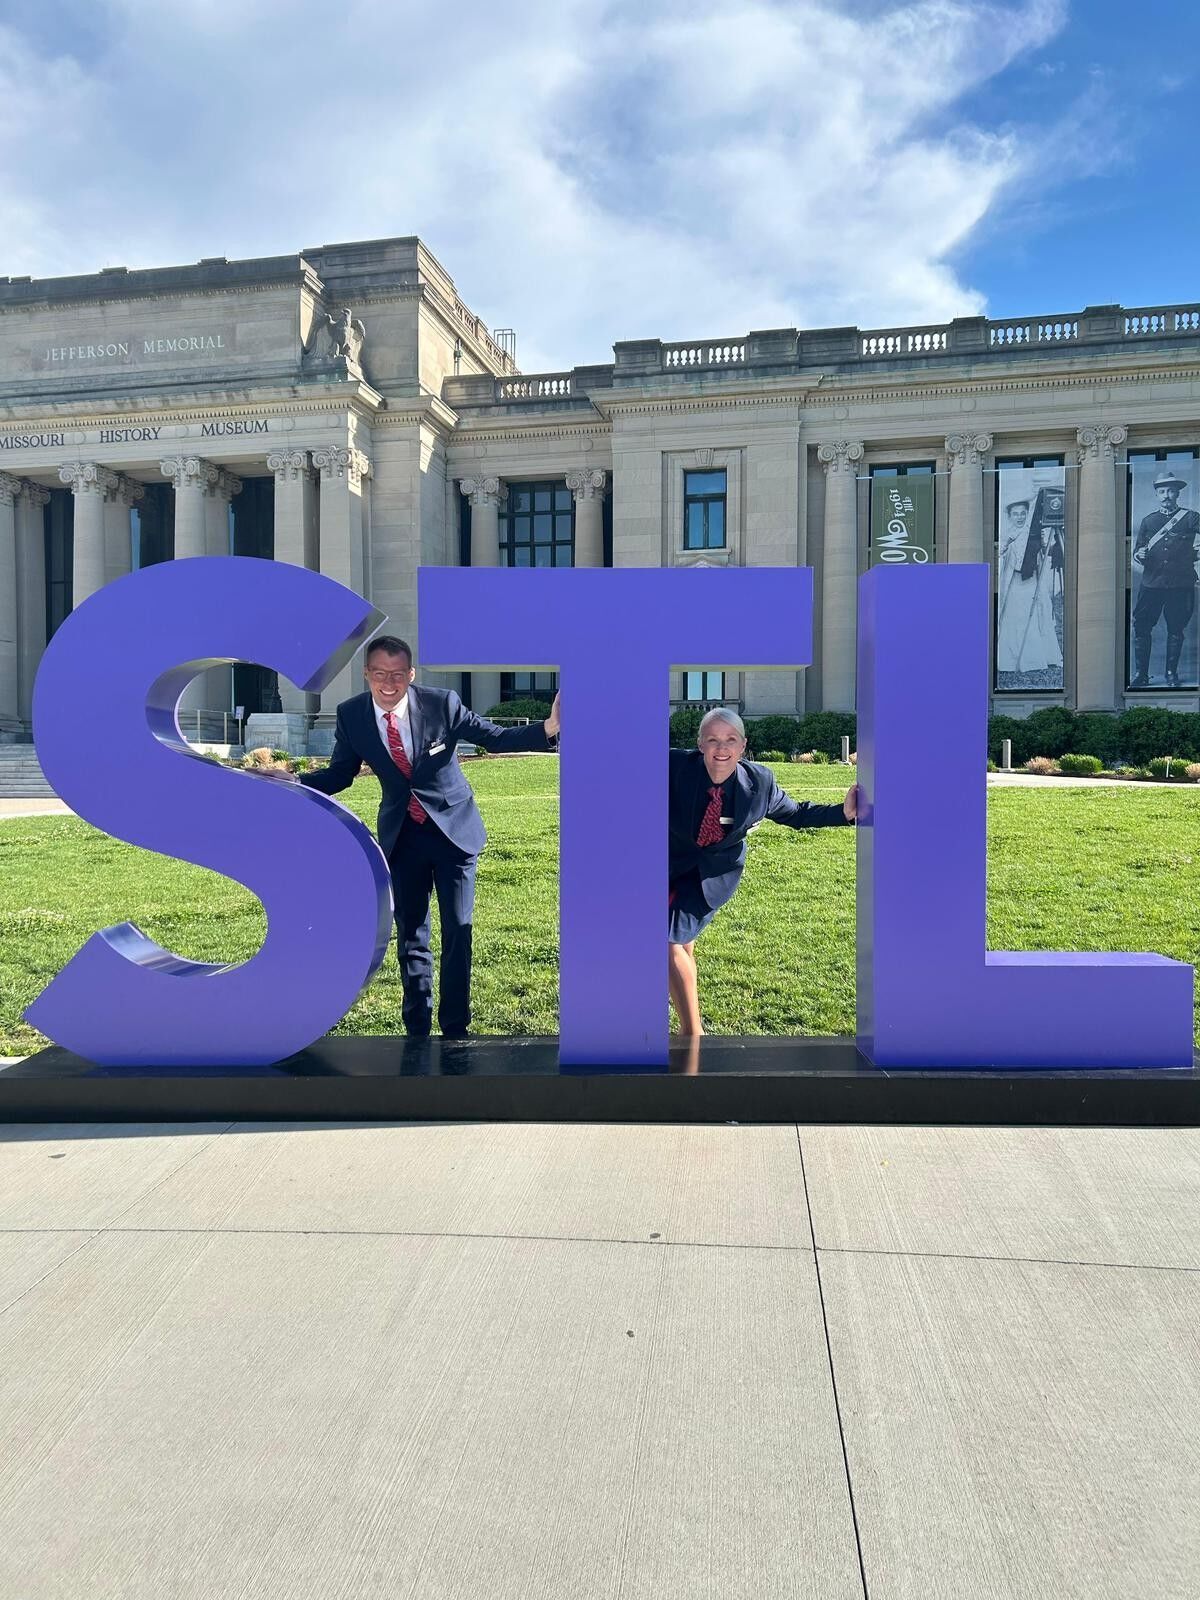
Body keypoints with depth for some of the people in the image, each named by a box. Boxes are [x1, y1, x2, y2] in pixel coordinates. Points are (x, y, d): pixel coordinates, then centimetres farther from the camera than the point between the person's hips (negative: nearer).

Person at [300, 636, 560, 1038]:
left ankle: (455, 1029, 16)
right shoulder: (351, 715, -8)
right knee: (410, 933, 11)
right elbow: (338, 775, 3)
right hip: (401, 836, 2)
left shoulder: (441, 702, -14)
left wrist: (548, 729, -22)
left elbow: (494, 737, -8)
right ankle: (417, 1028, 26)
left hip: (454, 828, -2)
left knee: (458, 930, 1)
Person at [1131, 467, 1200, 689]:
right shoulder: (1148, 521, 13)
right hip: (1151, 583, 2)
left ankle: (1172, 674, 14)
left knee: (1176, 630, 4)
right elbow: (1137, 552, 15)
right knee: (1141, 627, -3)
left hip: (1180, 585, -2)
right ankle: (1141, 674, 4)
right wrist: (1139, 555, -8)